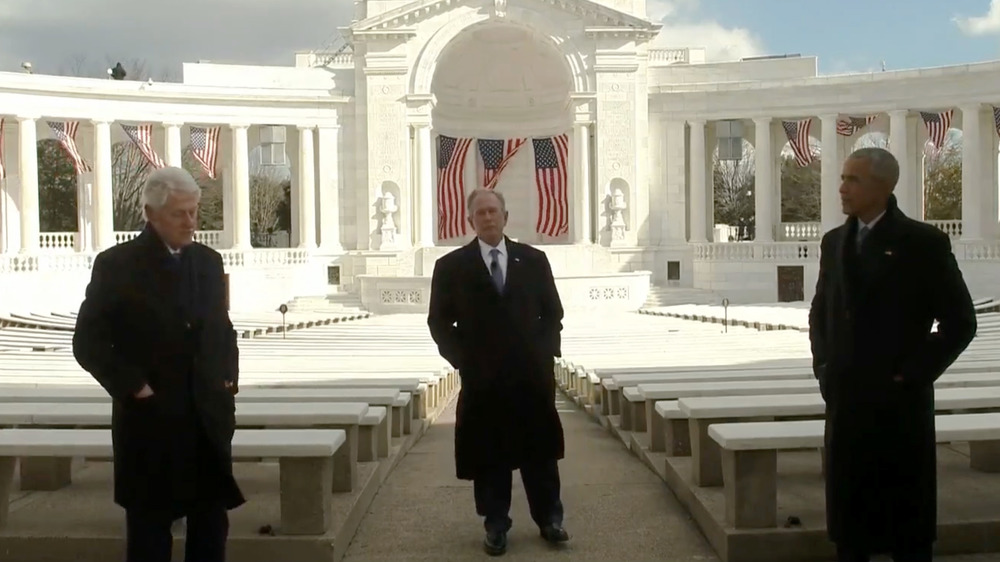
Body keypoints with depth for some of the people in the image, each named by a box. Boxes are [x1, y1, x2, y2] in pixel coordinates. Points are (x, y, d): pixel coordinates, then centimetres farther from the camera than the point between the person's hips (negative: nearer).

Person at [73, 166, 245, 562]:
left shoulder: (208, 261, 9)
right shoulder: (116, 265, -7)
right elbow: (88, 342, -8)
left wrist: (230, 377, 4)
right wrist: (134, 388, -13)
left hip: (210, 419, 5)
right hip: (150, 420, -5)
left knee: (211, 524, 13)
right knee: (150, 528, 7)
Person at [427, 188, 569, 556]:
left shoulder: (533, 260, 6)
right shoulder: (451, 266, 0)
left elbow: (552, 312, 11)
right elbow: (439, 322, 2)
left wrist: (546, 352, -1)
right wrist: (462, 359, -7)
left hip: (532, 374, 1)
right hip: (481, 377, -1)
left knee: (540, 450, 9)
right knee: (488, 455, 5)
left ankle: (549, 519, 22)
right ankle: (496, 526, 18)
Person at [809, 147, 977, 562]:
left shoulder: (923, 242, -7)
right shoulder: (834, 241, 9)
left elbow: (960, 322, -5)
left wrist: (914, 373, -10)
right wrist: (823, 365, 8)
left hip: (900, 400, -5)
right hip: (845, 399, 5)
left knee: (907, 512, 5)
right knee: (848, 507, 11)